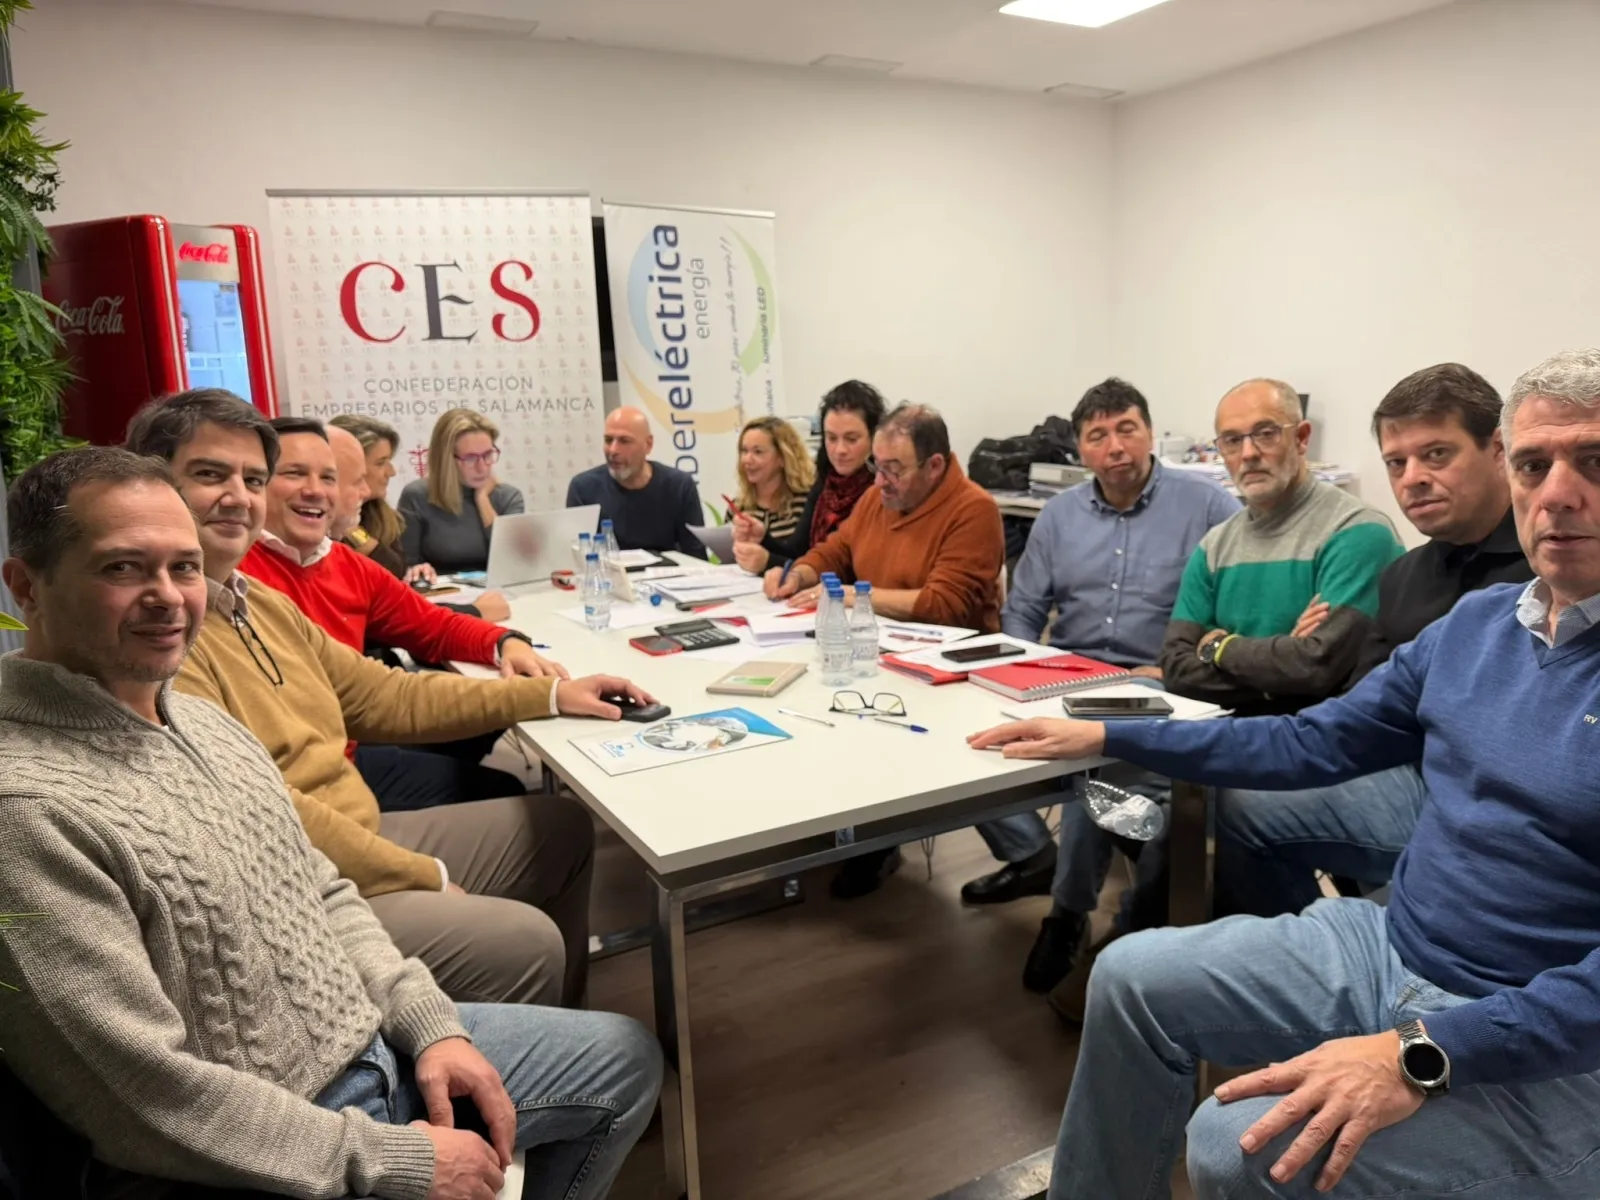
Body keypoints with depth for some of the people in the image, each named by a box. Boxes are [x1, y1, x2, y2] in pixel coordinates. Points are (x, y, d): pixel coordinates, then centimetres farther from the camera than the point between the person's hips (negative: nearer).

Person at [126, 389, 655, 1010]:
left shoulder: (266, 605, 10)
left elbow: (388, 697, 13)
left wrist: (551, 694, 9)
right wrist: (429, 878, -17)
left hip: (364, 834, 10)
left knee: (564, 826, 15)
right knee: (526, 940, -20)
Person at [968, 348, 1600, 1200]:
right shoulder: (1475, 621, 6)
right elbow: (1312, 745, 10)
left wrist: (1424, 1052, -32)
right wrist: (1104, 738, 6)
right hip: (1390, 947, 7)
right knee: (1133, 977, 3)